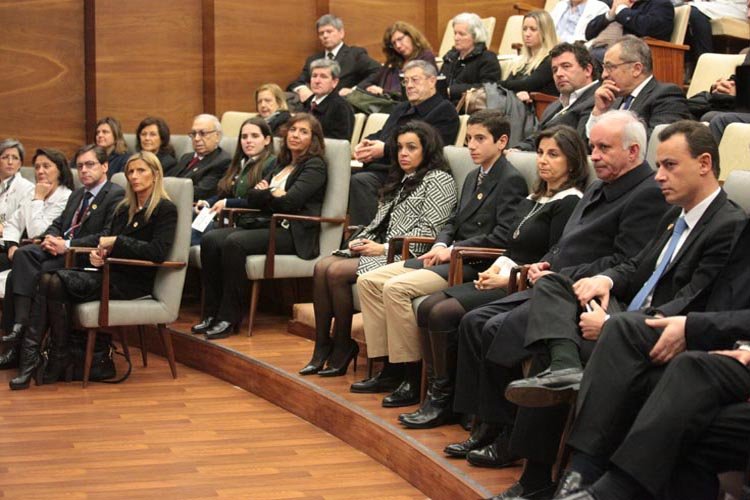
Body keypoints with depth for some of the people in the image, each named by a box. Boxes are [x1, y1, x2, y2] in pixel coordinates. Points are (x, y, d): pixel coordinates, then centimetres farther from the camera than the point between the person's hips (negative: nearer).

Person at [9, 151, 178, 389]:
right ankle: (30, 356, -27)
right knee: (48, 279, -19)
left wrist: (116, 242, -14)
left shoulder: (165, 210, -4)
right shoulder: (124, 207, 20)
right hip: (110, 272, 7)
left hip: (134, 281, -7)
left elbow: (158, 252, -17)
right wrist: (98, 252, -4)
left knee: (57, 282, -24)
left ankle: (60, 359, -12)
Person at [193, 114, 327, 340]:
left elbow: (289, 202, -14)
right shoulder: (282, 164, 22)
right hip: (266, 224, 8)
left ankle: (229, 317, -24)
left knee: (234, 243, -30)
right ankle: (212, 313, -15)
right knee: (210, 240, -15)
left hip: (292, 233, -8)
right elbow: (251, 197, 16)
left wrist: (264, 193, 3)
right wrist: (273, 194, -3)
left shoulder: (314, 166, -1)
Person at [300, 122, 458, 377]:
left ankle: (343, 347, -11)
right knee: (322, 267, -14)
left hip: (403, 255, -8)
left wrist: (384, 248, -15)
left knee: (337, 272, -24)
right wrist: (361, 241, 4)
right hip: (376, 248, 8)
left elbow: (428, 230, -13)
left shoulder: (438, 179, -3)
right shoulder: (400, 179, 24)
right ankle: (322, 347, -13)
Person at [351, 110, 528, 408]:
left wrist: (452, 250, -16)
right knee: (368, 281, 0)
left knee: (396, 288, -26)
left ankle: (413, 378, -18)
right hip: (451, 257, 10)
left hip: (475, 266, -10)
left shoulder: (511, 181, -8)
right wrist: (441, 245, 1)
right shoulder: (473, 178, 21)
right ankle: (391, 369, -1)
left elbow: (502, 237, -17)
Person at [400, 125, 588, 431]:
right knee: (427, 307, -7)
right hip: (505, 280, 9)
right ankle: (435, 392, -7)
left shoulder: (570, 202, -8)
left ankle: (444, 401, -10)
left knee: (444, 313, -22)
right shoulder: (533, 199, 20)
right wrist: (495, 268, 0)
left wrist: (506, 278, -15)